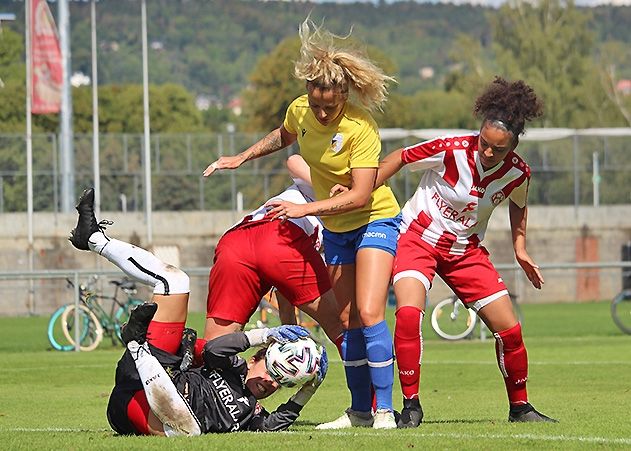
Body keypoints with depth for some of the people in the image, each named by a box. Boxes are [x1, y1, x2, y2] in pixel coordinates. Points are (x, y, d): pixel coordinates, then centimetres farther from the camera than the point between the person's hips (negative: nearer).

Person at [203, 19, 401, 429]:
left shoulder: (361, 128, -27)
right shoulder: (300, 111, -8)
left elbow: (360, 195, -29)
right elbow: (284, 136, 19)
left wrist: (304, 209, -28)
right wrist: (242, 158, 15)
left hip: (374, 221, -7)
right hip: (335, 230, 7)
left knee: (369, 314, -19)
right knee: (348, 322, 7)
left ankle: (385, 410, -15)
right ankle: (360, 410, 14)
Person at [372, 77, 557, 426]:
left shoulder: (518, 174, -11)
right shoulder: (452, 150, -23)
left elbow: (518, 204, 14)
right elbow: (399, 158, -10)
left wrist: (520, 248, 7)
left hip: (466, 250, 4)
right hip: (417, 238, -4)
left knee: (508, 328, -3)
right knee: (408, 313, -29)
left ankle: (519, 407, 19)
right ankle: (411, 405, -16)